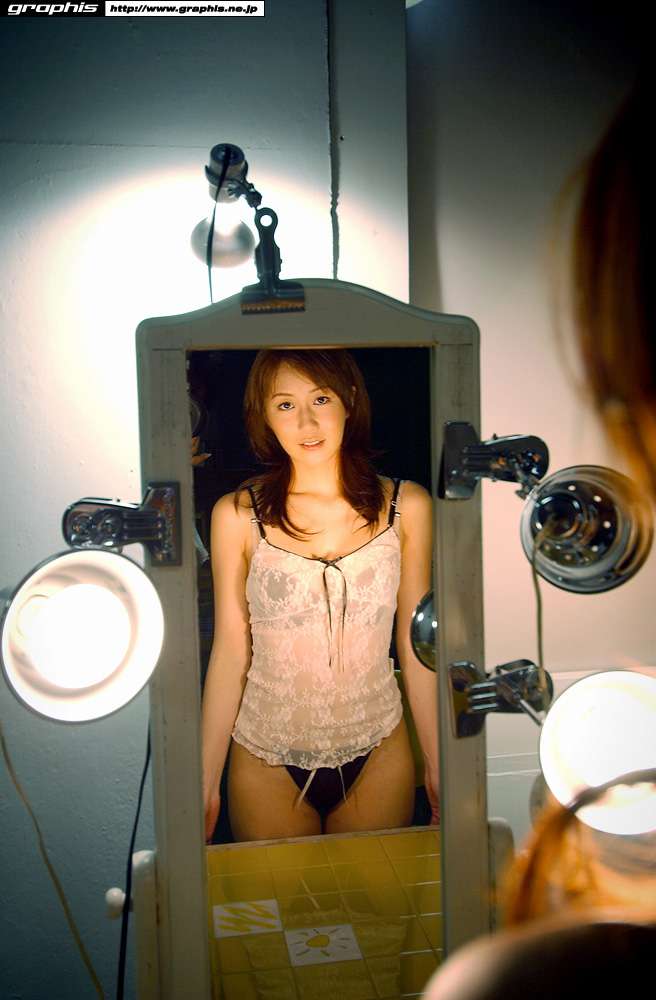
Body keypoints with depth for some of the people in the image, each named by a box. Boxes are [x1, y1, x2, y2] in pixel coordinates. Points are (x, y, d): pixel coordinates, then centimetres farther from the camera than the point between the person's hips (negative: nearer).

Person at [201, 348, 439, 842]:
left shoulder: (407, 506, -6)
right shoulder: (237, 515, -9)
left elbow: (415, 645, 0)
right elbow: (230, 654, -5)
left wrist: (438, 767, 4)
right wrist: (206, 783, -3)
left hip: (378, 755, 1)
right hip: (266, 760, -1)